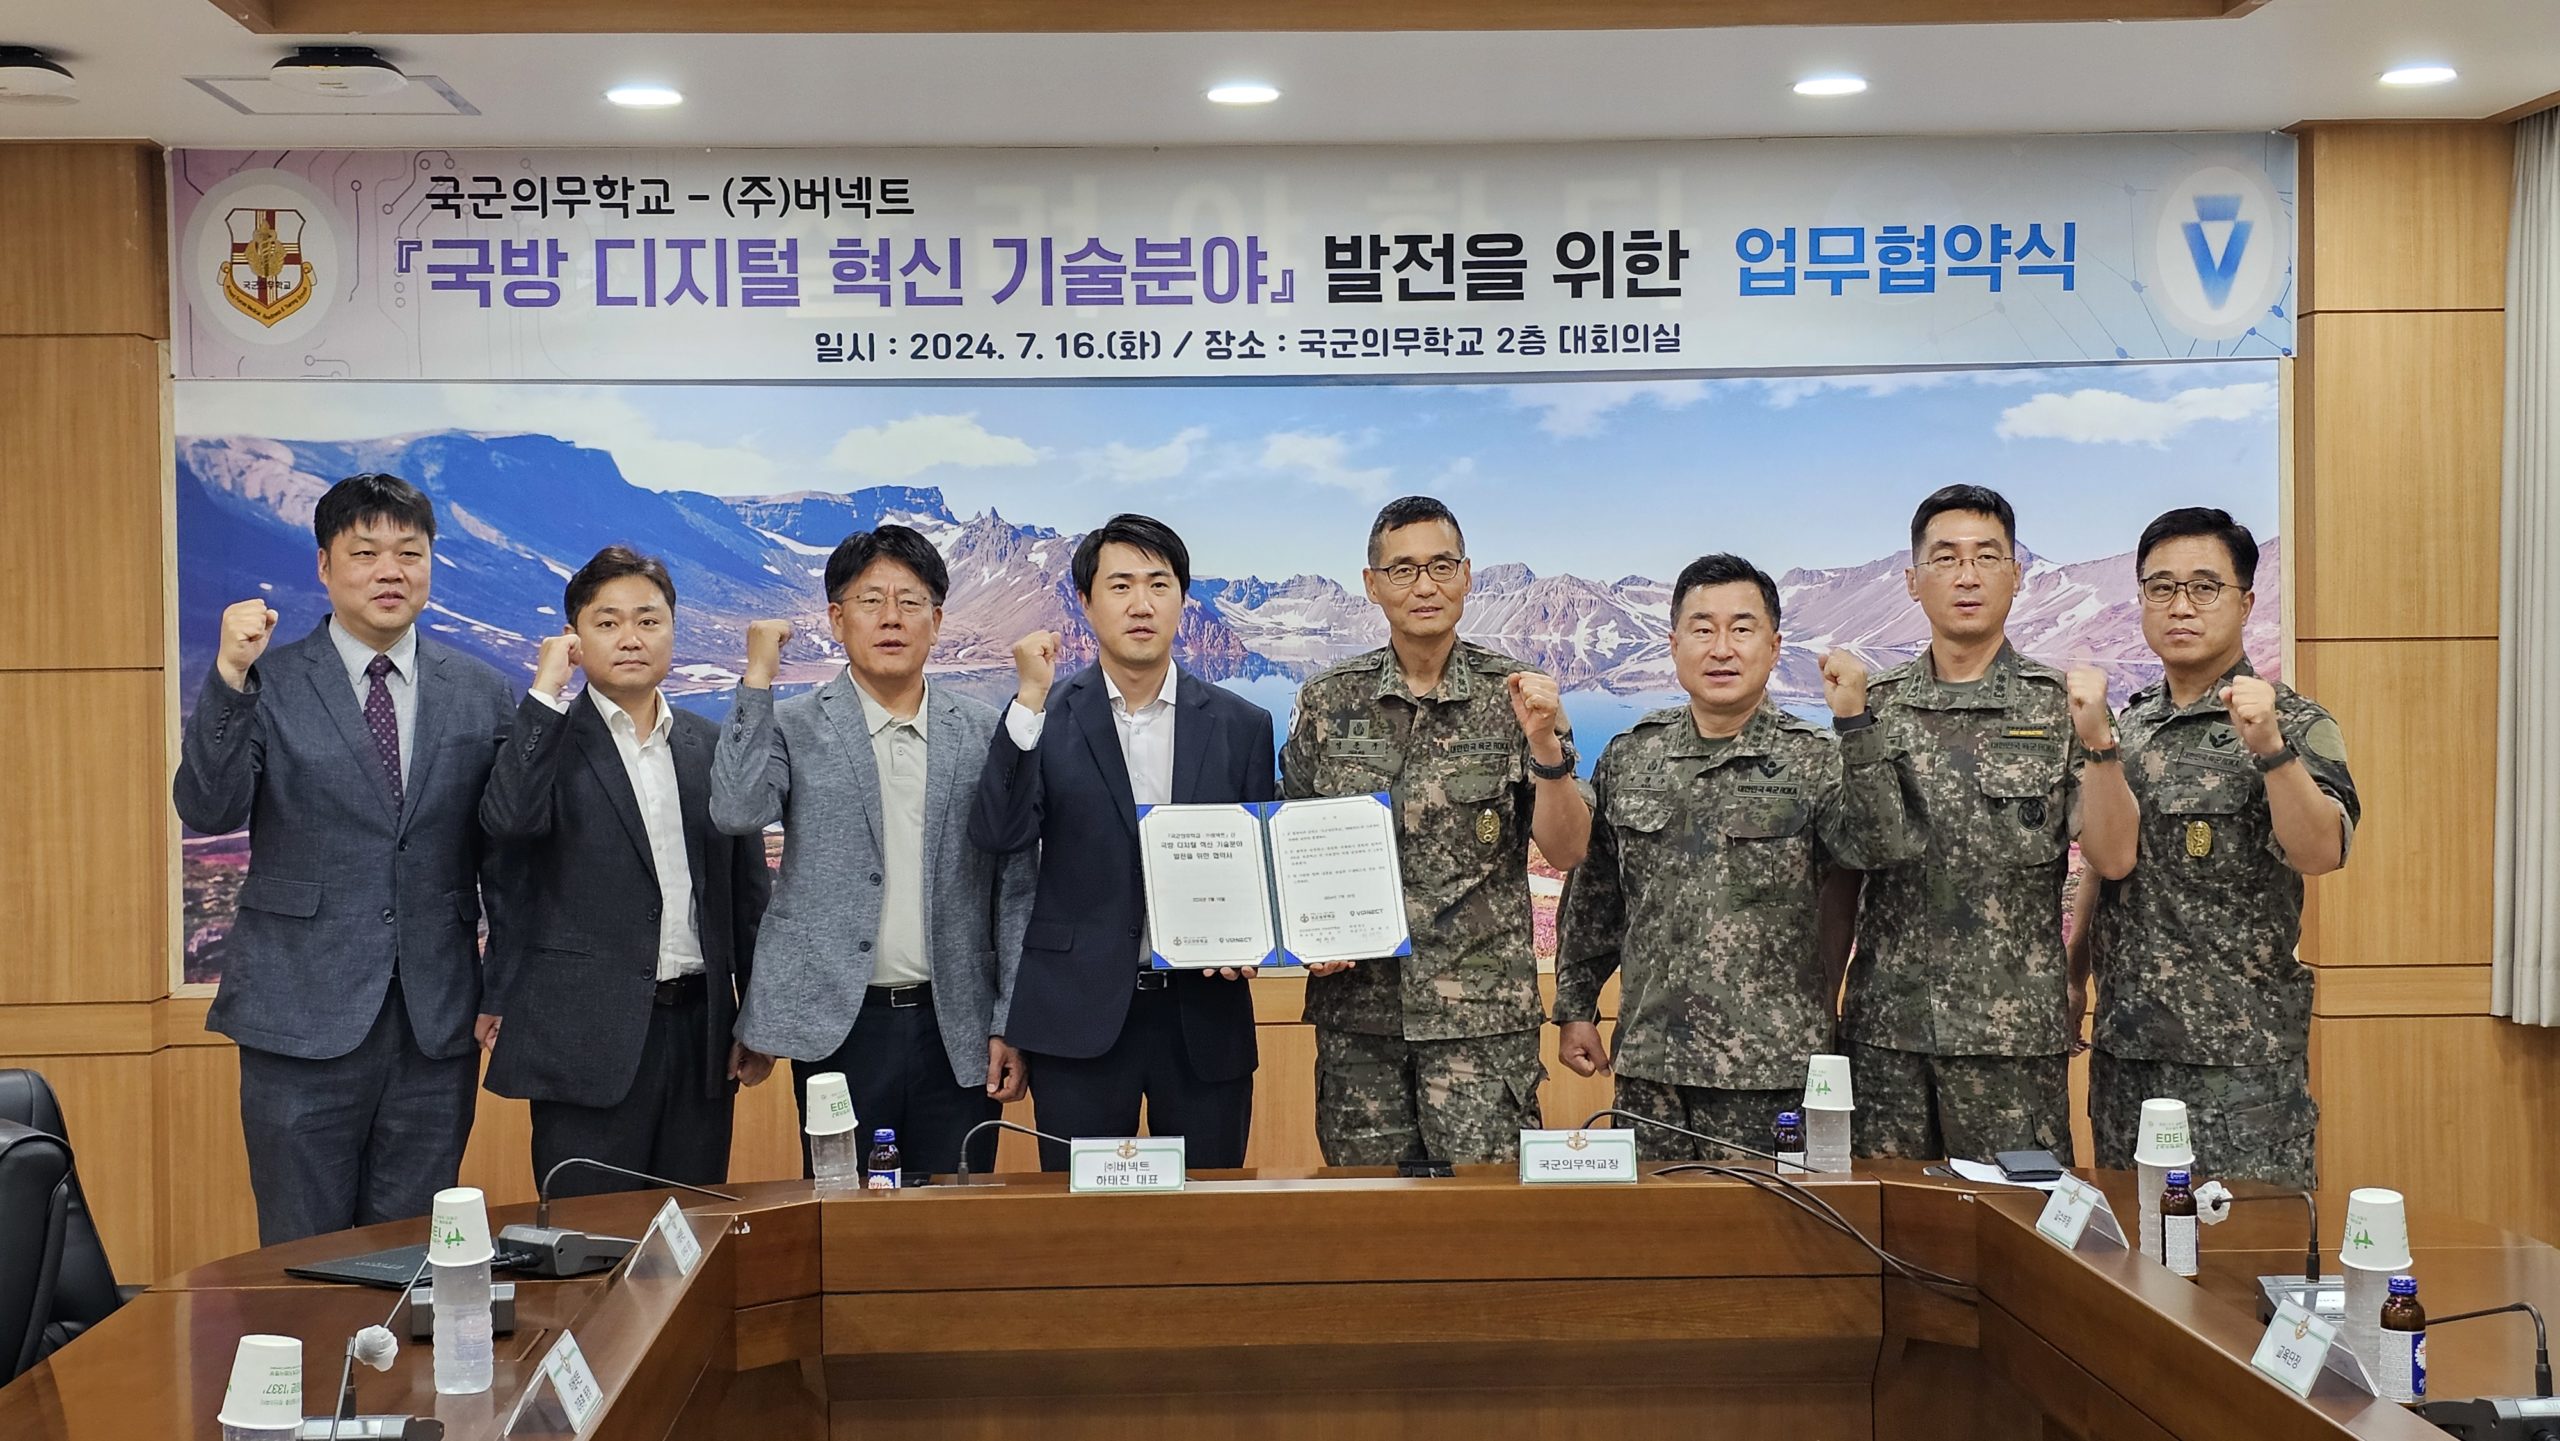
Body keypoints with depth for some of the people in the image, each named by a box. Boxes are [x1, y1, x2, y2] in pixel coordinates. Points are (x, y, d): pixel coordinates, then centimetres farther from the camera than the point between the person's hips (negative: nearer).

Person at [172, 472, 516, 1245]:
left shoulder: (482, 694, 6)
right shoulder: (268, 684, -1)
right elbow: (207, 810, -13)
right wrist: (230, 677, -23)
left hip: (436, 1024, 2)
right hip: (304, 1016, -2)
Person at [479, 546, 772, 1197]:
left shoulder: (713, 747, 11)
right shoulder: (548, 740, 0)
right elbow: (509, 819, -22)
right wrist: (547, 691, -16)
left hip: (700, 1035, 4)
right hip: (588, 1042, -4)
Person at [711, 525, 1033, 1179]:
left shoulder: (985, 732, 6)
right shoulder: (792, 727, 2)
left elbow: (1015, 886, 6)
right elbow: (737, 811, -17)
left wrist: (1011, 1026, 2)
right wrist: (758, 678, -13)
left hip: (957, 1031, 2)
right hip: (839, 1027, -1)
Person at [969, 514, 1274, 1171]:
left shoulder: (1241, 725, 7)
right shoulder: (1045, 718, 2)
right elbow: (999, 835, -12)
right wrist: (1031, 701, -18)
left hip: (1204, 1015, 2)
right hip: (1080, 1015, -1)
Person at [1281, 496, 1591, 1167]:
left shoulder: (1514, 695, 0)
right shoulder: (1327, 701, 5)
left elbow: (1566, 851, -4)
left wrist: (1545, 743, -18)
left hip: (1483, 1010, -2)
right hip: (1355, 1005, 2)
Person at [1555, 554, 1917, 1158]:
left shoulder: (1816, 760, -1)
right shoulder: (1628, 758, 9)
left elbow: (1883, 847, -20)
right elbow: (1592, 896, 16)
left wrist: (1854, 721, -26)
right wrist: (1575, 1008, 14)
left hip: (1768, 1068, -3)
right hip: (1648, 1061, 3)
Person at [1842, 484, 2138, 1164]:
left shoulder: (2059, 705, 2)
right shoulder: (1874, 707, 7)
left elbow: (2112, 858, -6)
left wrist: (2096, 740, -20)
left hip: (2015, 1035, -2)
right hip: (1885, 1031, 2)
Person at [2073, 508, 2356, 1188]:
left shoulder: (2291, 723, -6)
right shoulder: (2127, 723, 12)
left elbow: (2320, 852, -22)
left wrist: (2268, 748, -34)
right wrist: (2069, 978, 16)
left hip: (2238, 1057, -6)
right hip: (2123, 1048, 6)